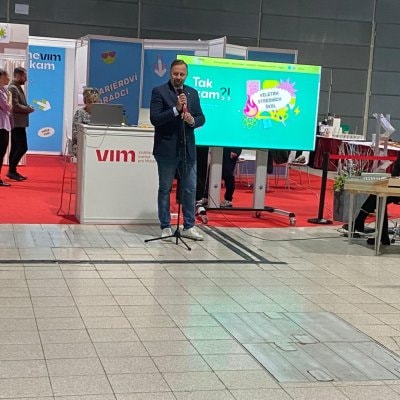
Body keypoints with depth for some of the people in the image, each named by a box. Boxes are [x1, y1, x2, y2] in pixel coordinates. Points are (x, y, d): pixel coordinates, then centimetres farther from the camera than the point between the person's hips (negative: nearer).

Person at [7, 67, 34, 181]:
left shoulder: (17, 87, 17)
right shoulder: (12, 88, -14)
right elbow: (15, 106, -22)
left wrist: (28, 107, 5)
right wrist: (29, 109, -11)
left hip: (19, 122, 10)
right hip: (17, 122, -10)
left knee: (15, 148, 11)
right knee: (23, 147, -11)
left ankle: (12, 171, 15)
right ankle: (11, 170, -5)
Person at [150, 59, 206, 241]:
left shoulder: (193, 93, 10)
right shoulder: (159, 92, -4)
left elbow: (201, 118, 10)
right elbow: (155, 119, -13)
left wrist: (192, 120, -12)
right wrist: (176, 109, -21)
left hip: (188, 149, 4)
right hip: (167, 149, -4)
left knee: (190, 189, 7)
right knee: (165, 189, 6)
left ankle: (189, 227, 17)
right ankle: (165, 227, 14)